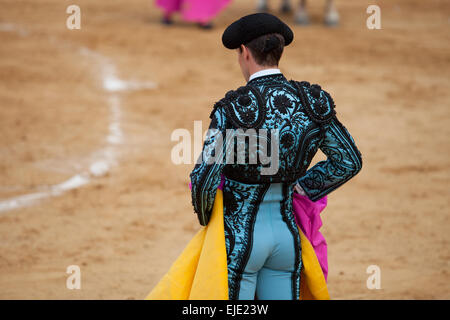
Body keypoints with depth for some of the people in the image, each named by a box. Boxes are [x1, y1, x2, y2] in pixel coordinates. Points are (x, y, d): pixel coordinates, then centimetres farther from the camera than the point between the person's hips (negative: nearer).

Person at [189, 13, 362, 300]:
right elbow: (350, 161, 5)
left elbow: (204, 179, -25)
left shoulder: (234, 108, -20)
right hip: (286, 233, 5)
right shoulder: (311, 102, -4)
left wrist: (205, 218, -5)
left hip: (238, 240, -5)